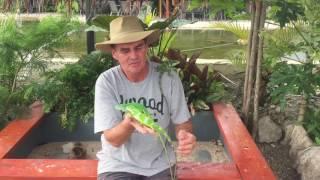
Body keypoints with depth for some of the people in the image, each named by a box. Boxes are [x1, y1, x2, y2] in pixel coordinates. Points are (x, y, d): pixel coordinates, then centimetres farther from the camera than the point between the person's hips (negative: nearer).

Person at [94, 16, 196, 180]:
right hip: (118, 165, -1)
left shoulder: (168, 77, -11)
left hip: (159, 164, 2)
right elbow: (113, 140, -17)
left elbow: (182, 122, -1)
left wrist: (185, 136, -23)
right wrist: (129, 123, -38)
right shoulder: (106, 81, -15)